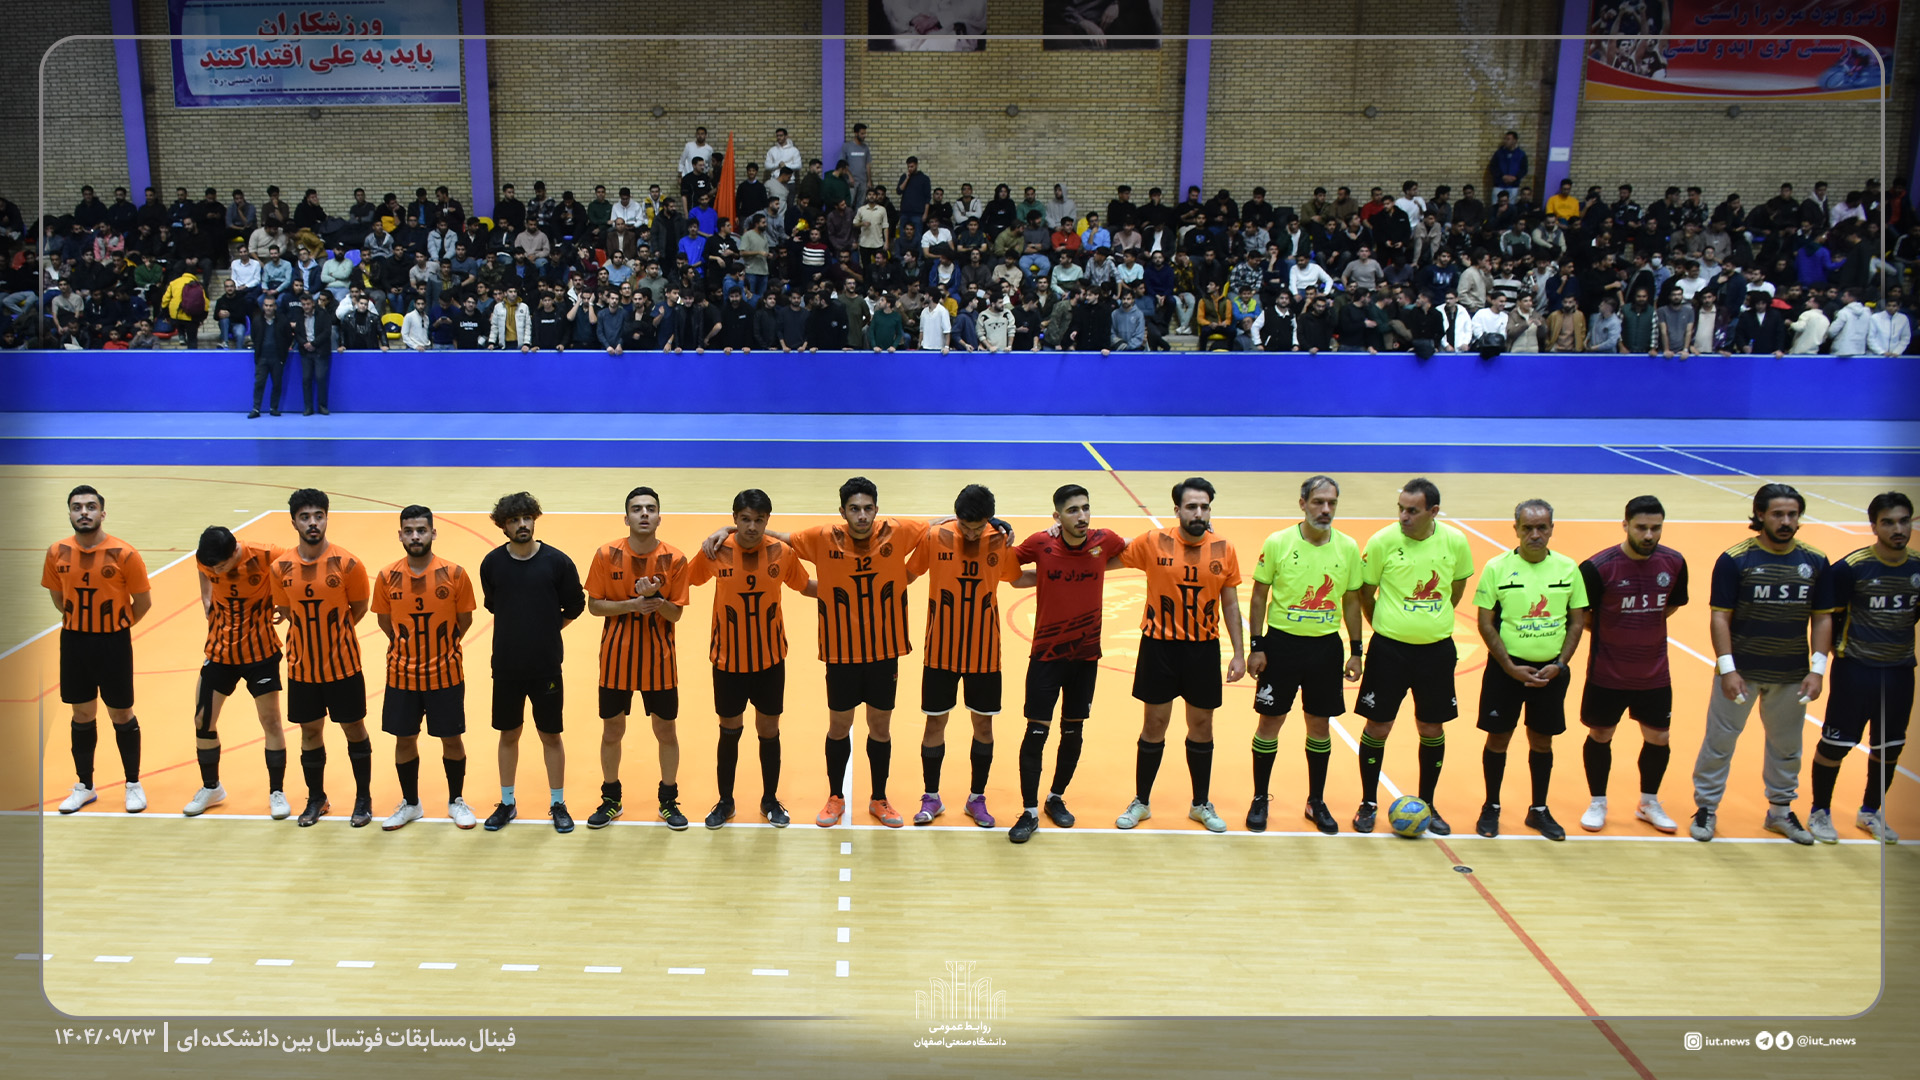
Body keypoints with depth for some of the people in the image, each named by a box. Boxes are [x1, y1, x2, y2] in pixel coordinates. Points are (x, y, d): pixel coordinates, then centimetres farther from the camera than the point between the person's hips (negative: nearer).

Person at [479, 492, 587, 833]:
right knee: (508, 734, 13)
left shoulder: (557, 561, -9)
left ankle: (558, 805, 21)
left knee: (551, 736, 7)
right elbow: (492, 604, 13)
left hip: (547, 666, -2)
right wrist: (519, 631, 10)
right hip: (506, 666, 2)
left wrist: (545, 632, 6)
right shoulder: (492, 563, -3)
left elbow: (575, 606, 2)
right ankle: (507, 804, 27)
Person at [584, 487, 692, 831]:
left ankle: (669, 801, 24)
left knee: (666, 731, 7)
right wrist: (631, 604, -19)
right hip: (616, 658, 0)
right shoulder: (607, 554, -7)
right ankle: (610, 799, 29)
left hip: (659, 660, 0)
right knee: (612, 731, 10)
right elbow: (593, 605, -4)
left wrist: (654, 597, -25)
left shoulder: (674, 559, -7)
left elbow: (675, 613, -5)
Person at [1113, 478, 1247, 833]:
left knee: (1201, 725, 12)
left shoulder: (1224, 550, -3)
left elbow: (1230, 604, 5)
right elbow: (1105, 562, 1)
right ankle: (1140, 802, 24)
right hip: (1159, 645, -2)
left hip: (1204, 648, 2)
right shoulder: (1153, 543, -9)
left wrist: (1239, 653, 3)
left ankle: (1201, 804, 30)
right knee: (1154, 724, 8)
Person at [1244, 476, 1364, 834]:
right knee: (1269, 721, 4)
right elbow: (1259, 595, -2)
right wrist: (1256, 646, -6)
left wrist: (1356, 650, 5)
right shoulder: (1277, 543, -8)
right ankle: (1260, 799, 19)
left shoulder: (1348, 548, -1)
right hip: (1282, 643, -2)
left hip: (1326, 646, 2)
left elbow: (1351, 600, 7)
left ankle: (1316, 802, 26)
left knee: (1320, 724, 11)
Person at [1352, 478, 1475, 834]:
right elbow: (1365, 592, 1)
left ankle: (1426, 805, 27)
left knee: (1432, 729, 11)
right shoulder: (1382, 541, -12)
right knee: (1378, 726, 3)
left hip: (1436, 648, 2)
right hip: (1389, 648, -2)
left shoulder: (1455, 542, -6)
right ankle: (1368, 804, 20)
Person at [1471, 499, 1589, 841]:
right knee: (1498, 738, 5)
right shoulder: (1497, 568, -7)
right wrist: (1511, 668, -13)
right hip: (1507, 668, -2)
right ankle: (1491, 808, 21)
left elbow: (1577, 620, 5)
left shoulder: (1568, 569, 1)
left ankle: (1539, 810, 26)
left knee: (1542, 740, 12)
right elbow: (1486, 623, -6)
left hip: (1551, 670, 2)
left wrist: (1560, 664, -7)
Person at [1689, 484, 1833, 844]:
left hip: (1792, 675, 3)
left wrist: (1818, 668, -3)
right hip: (1741, 670, -3)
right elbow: (1720, 616, -9)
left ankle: (1780, 810, 31)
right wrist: (1727, 669, -14)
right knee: (1719, 740, 4)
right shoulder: (1734, 559, -9)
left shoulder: (1815, 561, 1)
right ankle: (1706, 808, 16)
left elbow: (1823, 618, 5)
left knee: (1786, 746, 15)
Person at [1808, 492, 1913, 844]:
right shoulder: (1852, 567, -13)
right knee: (1836, 743, 0)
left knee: (1889, 746, 13)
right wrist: (1840, 647, -3)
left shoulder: (1915, 568, 1)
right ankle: (1820, 812, 17)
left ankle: (1871, 812, 31)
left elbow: (1913, 612, 17)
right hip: (1855, 669, -5)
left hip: (1900, 670, 5)